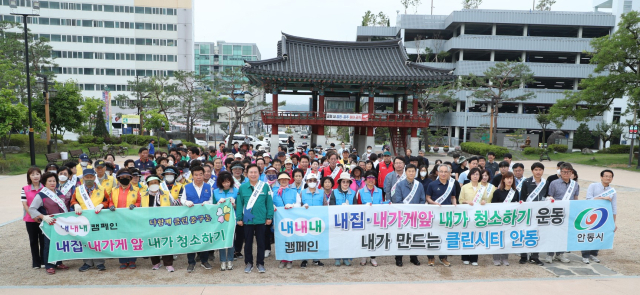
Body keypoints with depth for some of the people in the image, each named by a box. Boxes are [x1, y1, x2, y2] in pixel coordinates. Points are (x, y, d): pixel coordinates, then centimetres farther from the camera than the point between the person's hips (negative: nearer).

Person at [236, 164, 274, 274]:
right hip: (247, 220, 1)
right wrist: (239, 218, -1)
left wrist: (269, 217, -4)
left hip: (261, 220, -1)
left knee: (261, 243, 10)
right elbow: (239, 203, 1)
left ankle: (260, 263, 24)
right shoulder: (242, 187, -1)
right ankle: (248, 263, 27)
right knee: (248, 242, 13)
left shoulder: (265, 186, -4)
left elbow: (269, 202, -2)